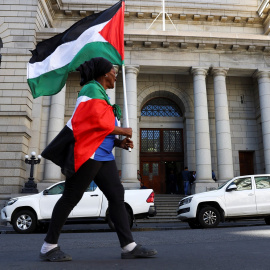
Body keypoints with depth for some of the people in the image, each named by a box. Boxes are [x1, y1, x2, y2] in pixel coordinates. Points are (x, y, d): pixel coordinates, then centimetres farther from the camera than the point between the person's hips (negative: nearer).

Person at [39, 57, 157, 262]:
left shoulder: (102, 95, 23)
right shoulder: (92, 89, -5)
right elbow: (96, 121, -18)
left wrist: (119, 143, 8)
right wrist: (123, 131, -7)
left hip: (103, 155, 10)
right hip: (88, 153, -10)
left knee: (117, 196, 2)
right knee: (71, 198, -3)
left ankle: (129, 246, 4)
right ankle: (49, 247, 11)